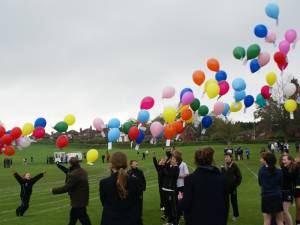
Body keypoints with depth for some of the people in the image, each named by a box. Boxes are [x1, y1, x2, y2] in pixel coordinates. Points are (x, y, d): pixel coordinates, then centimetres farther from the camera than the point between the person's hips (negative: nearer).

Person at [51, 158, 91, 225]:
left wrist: (54, 190, -9)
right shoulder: (82, 171, 3)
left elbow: (66, 188, -22)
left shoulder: (74, 175, -26)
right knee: (73, 217, 24)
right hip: (82, 199, 10)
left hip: (78, 201, -10)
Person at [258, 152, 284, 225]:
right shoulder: (279, 172, -5)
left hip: (266, 198, -1)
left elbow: (260, 183, 3)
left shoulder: (261, 170, -8)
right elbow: (281, 184, 7)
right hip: (277, 197, 1)